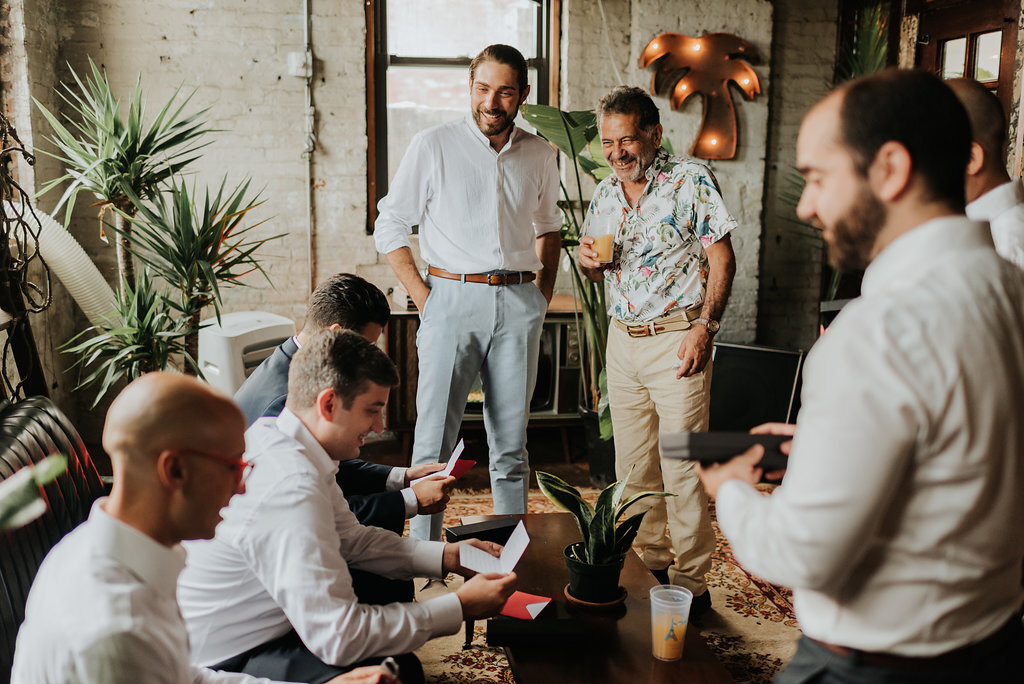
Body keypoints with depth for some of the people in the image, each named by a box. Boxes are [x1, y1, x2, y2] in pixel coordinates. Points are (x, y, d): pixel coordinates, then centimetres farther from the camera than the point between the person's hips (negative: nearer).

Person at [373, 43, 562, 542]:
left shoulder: (539, 154, 10)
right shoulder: (433, 146, -1)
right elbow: (390, 226, 2)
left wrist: (542, 295, 13)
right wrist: (422, 296, -6)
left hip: (518, 304, 3)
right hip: (453, 299, -3)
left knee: (511, 444, 10)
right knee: (434, 441, -3)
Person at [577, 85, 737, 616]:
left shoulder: (692, 181, -5)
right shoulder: (604, 195, 12)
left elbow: (722, 259, -7)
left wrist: (704, 326, -16)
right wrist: (589, 261, -2)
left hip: (677, 338, -6)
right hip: (622, 339, 6)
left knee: (682, 469, -5)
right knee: (632, 467, 10)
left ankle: (691, 583, 6)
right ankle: (649, 566, 24)